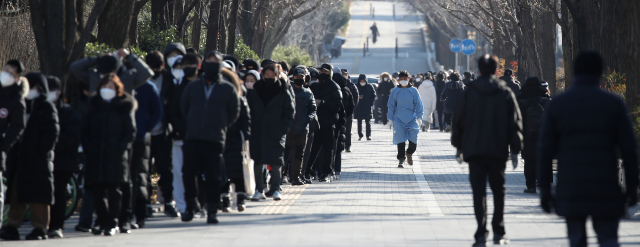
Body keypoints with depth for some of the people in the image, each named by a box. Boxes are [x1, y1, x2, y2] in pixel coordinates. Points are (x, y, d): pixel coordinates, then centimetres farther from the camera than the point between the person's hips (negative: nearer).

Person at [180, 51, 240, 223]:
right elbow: (183, 108, 20)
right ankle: (190, 205, 15)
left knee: (213, 176, -2)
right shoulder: (193, 86, 11)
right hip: (192, 138, 2)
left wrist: (220, 127, 7)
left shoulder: (228, 89, 6)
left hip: (215, 139, -2)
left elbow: (234, 113, 12)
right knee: (188, 172, -1)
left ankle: (212, 210, 5)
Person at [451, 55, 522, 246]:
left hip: (474, 150, -1)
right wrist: (515, 150, 4)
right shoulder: (506, 93, 1)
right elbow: (515, 123, 0)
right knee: (498, 190, 14)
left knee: (478, 191, -3)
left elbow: (458, 121, 3)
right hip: (498, 150, 1)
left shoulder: (469, 93, 0)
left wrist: (458, 145, 14)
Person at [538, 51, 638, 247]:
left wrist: (545, 188, 7)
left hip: (570, 192, 1)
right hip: (606, 191, -1)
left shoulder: (556, 105, 3)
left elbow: (545, 151, 2)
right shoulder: (614, 104, 1)